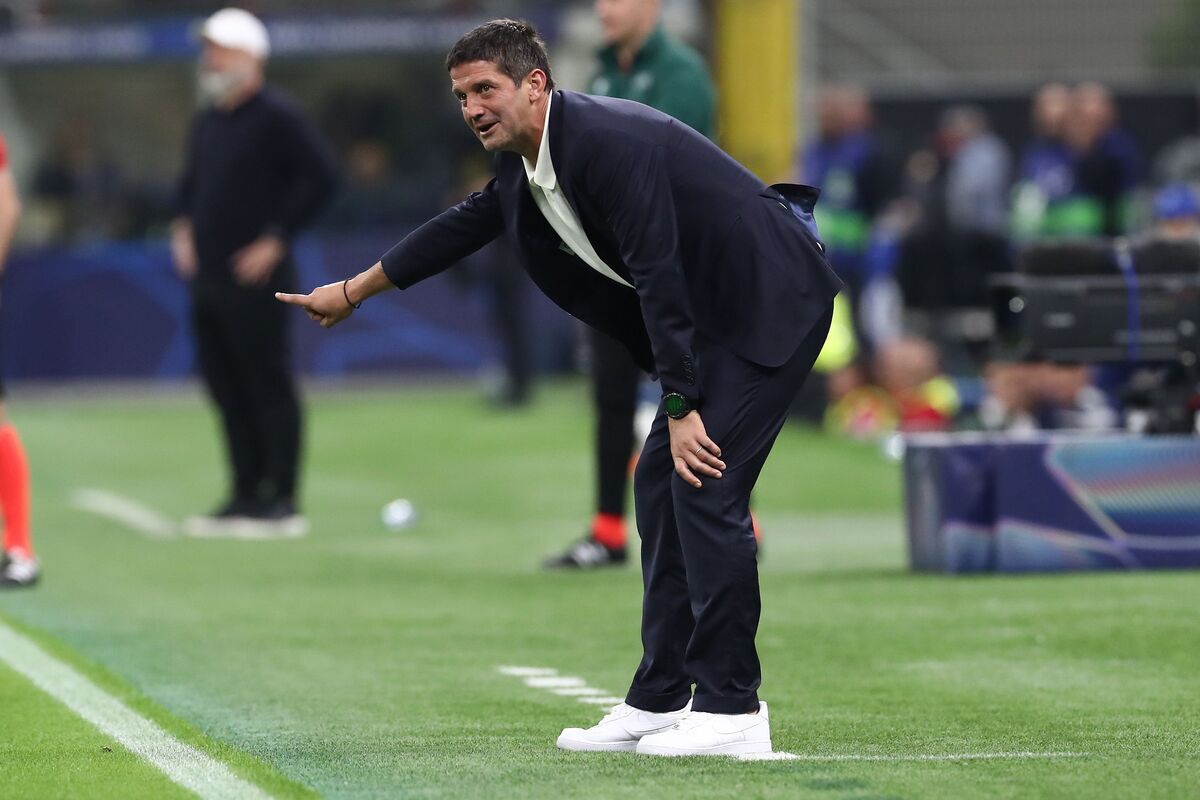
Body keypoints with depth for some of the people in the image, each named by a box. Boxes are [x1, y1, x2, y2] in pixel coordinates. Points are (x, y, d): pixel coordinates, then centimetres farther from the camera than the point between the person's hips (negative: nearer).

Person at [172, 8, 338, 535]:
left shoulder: (274, 117, -10)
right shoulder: (207, 120, 16)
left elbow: (321, 177, -15)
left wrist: (276, 239, -15)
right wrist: (183, 228, 16)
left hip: (254, 278, -9)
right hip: (206, 275, 9)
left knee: (268, 386, -6)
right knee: (224, 387, 10)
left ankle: (281, 501, -3)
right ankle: (245, 496, 17)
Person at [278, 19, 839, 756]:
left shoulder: (608, 142, -24)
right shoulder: (529, 161, 6)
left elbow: (659, 276, -26)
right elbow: (465, 226, 23)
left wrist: (681, 409, -24)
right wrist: (352, 292, 34)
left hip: (772, 301, -10)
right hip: (721, 313, 10)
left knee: (705, 484, -14)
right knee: (661, 481, 9)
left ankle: (731, 710, -9)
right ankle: (660, 702, 14)